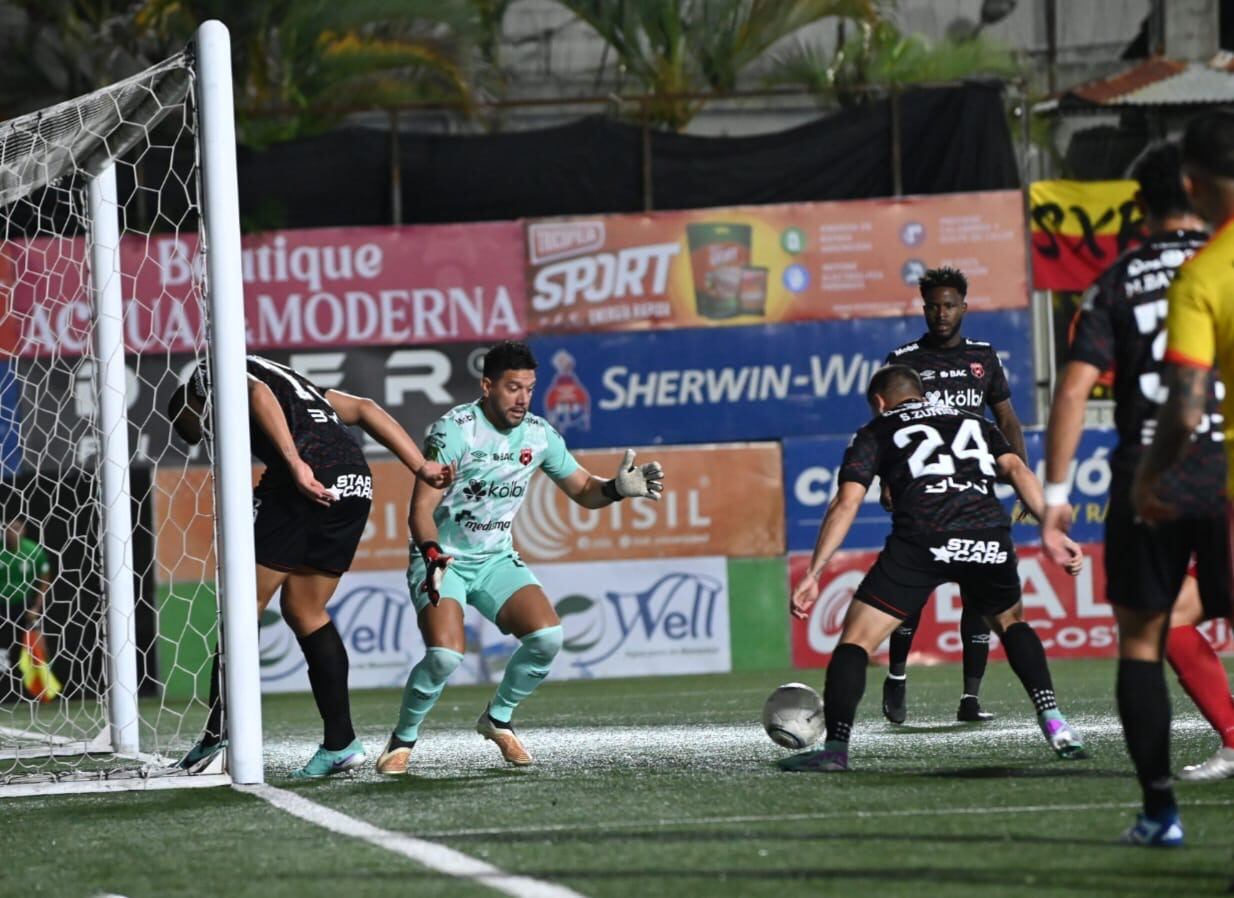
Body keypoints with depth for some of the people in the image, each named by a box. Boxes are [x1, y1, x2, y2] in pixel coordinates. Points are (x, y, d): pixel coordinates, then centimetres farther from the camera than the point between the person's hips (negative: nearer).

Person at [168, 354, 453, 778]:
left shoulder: (209, 377, 15)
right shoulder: (288, 379, 36)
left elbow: (258, 395, -9)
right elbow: (364, 409, 26)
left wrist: (296, 464, -21)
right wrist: (421, 467, 16)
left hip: (306, 480, -7)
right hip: (356, 481, 7)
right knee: (304, 610, 16)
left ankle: (219, 736, 0)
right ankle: (340, 742, 11)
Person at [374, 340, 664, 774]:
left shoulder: (538, 435, -2)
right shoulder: (454, 430, -19)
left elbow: (583, 489, 8)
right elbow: (421, 507, -20)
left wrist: (618, 488, -14)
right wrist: (433, 555, -37)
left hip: (496, 559, 5)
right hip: (441, 560, -5)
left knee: (547, 637, -15)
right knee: (445, 655, -25)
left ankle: (498, 718, 10)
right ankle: (403, 739, 0)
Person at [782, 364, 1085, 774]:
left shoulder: (877, 432, 24)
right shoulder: (973, 423, 33)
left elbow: (846, 503, 10)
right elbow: (1015, 468, 15)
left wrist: (812, 575, 7)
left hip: (921, 540, -3)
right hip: (989, 537, 3)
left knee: (856, 638, 6)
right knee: (1011, 622, 30)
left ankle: (836, 746, -9)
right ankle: (1053, 722, 14)